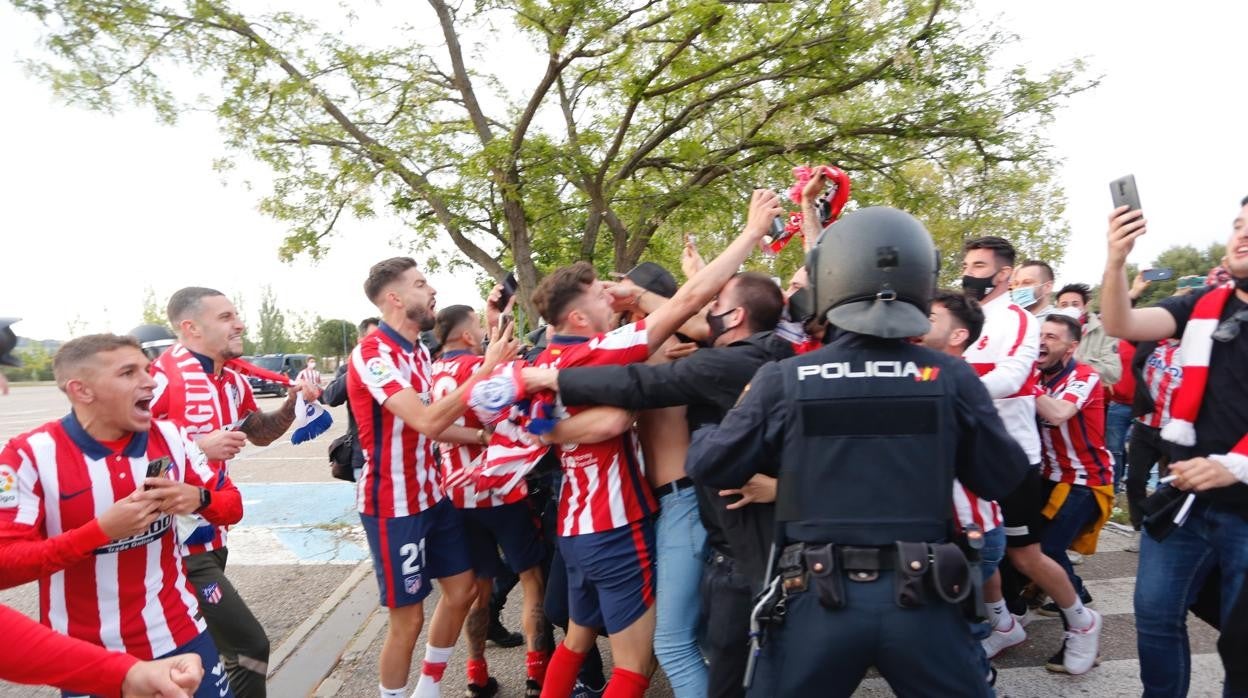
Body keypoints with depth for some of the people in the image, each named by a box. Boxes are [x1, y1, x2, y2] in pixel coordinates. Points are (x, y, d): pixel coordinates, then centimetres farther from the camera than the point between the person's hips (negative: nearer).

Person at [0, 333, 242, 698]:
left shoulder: (171, 437, -3)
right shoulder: (30, 454, -14)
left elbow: (232, 505, 4)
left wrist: (198, 498, -17)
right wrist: (102, 529, -28)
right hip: (86, 655, -3)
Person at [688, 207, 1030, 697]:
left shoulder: (784, 381, -10)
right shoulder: (952, 378, -6)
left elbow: (707, 467, 0)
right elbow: (1004, 480, 5)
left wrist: (734, 412, 18)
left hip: (817, 597, -1)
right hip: (921, 599, 1)